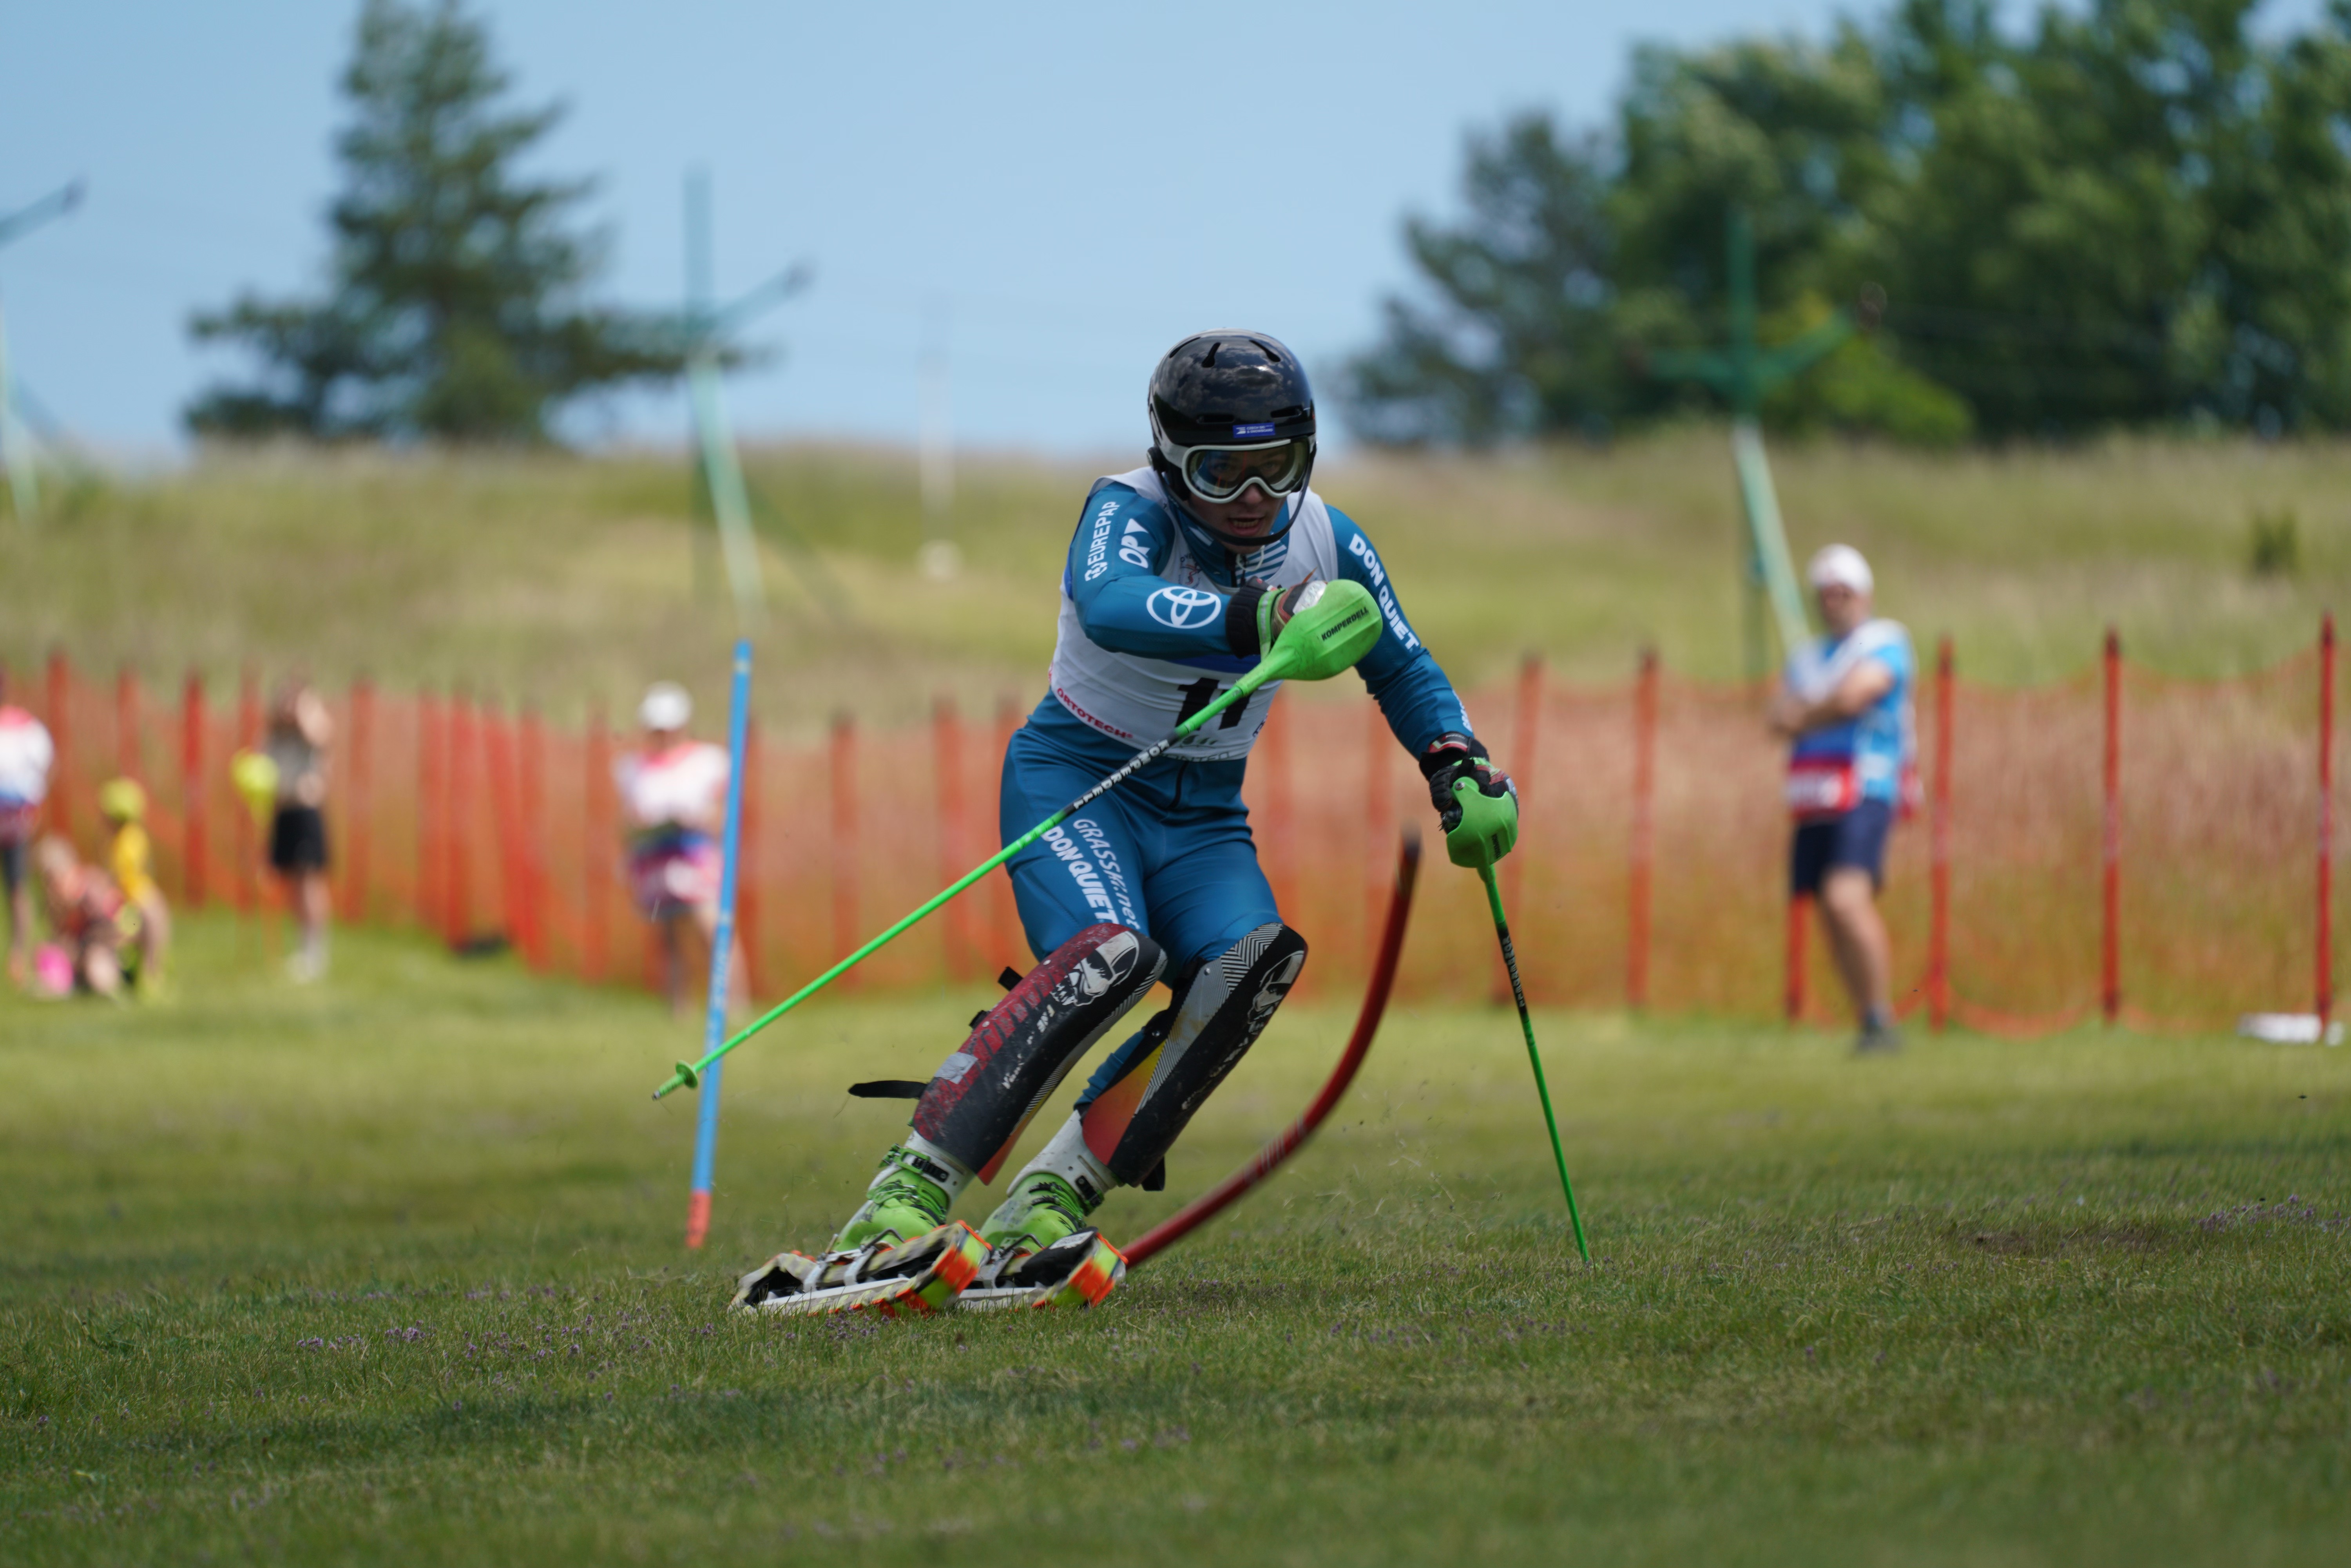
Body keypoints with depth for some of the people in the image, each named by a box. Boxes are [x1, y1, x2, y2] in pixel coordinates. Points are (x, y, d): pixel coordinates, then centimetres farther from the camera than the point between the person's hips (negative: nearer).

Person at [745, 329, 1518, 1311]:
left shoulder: (1325, 543, -1)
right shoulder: (1130, 512, -18)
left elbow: (1402, 668, 15)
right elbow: (1111, 605, -41)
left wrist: (1459, 768, -3)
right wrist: (1254, 618, -57)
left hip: (1202, 815, 5)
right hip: (1076, 778, -5)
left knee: (1253, 963, -25)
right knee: (1110, 953, -33)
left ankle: (1047, 1209, -23)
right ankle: (907, 1196, -33)